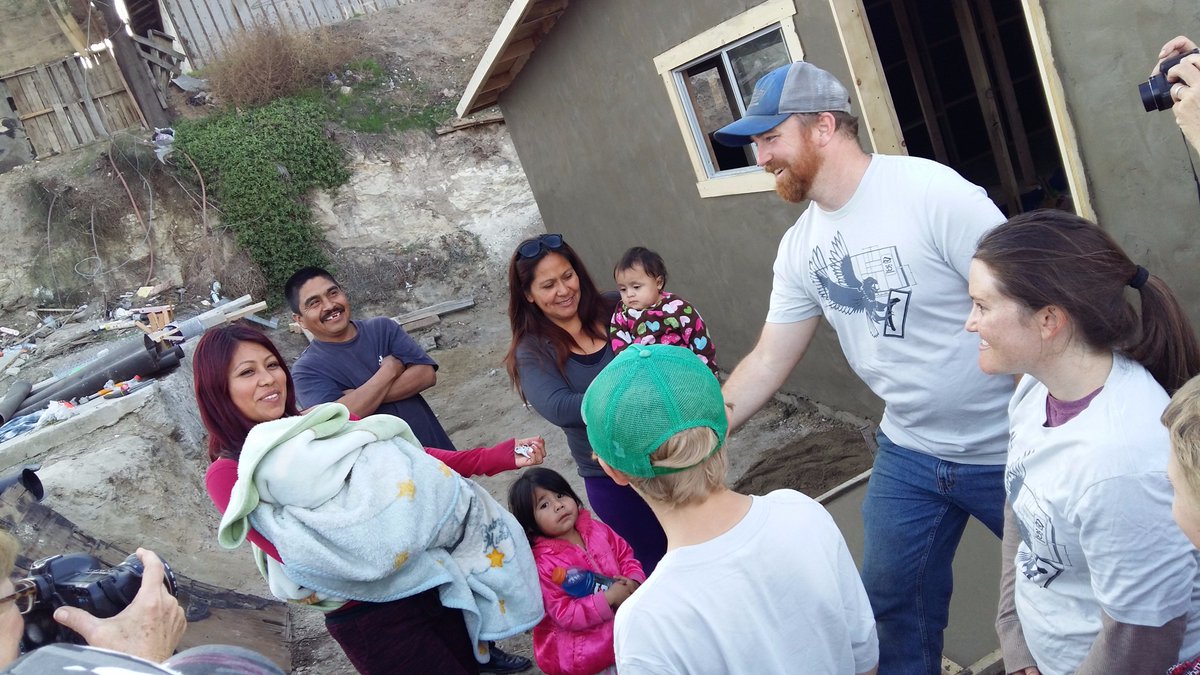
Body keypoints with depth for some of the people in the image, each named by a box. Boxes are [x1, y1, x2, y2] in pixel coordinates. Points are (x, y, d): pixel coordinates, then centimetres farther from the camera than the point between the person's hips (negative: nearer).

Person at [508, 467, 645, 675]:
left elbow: (625, 555, 7)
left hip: (620, 615, 7)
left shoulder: (595, 529, -1)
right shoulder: (544, 564, -18)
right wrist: (608, 598, -25)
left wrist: (633, 582, -12)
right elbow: (565, 615, -19)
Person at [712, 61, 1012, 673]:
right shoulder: (800, 246, -1)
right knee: (893, 599, 19)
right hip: (909, 452, 6)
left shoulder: (933, 193, -21)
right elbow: (768, 362, 3)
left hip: (1010, 450, -5)